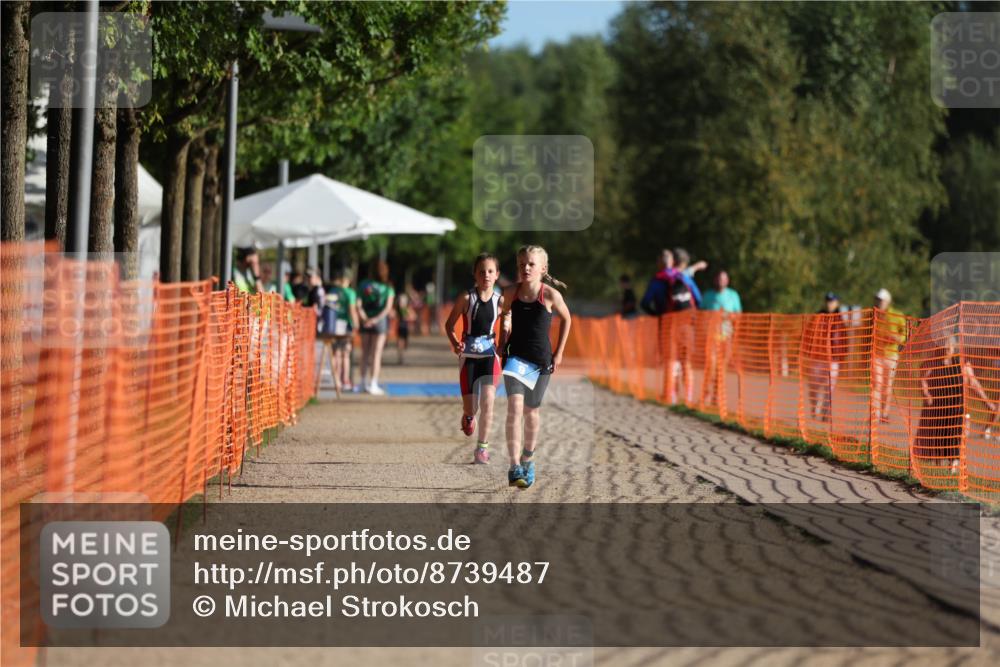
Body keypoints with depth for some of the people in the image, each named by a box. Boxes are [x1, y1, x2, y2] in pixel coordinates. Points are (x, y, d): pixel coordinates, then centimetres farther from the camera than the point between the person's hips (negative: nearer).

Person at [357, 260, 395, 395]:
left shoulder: (363, 285, 1)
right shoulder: (388, 288, -4)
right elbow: (388, 308, -14)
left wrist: (364, 318, -13)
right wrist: (375, 319, -19)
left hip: (365, 322, 3)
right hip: (380, 322, -3)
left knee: (365, 353, 12)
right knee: (376, 354, 0)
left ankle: (364, 383, 16)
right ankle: (373, 385, -3)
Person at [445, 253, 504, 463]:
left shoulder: (501, 301, -2)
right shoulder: (466, 299, -4)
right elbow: (449, 324, 4)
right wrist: (455, 343, -11)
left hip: (490, 356, 0)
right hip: (468, 357, 0)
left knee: (487, 401, -16)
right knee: (470, 406, 2)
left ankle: (482, 448, -6)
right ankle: (468, 416, 42)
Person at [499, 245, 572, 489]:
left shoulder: (550, 294, -12)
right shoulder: (511, 292, -6)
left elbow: (566, 319, 5)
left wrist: (559, 353, 5)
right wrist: (504, 341, 9)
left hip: (541, 360, 0)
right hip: (516, 357, 0)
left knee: (531, 411, 15)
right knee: (515, 407, -18)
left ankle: (528, 459, 38)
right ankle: (514, 466, -21)